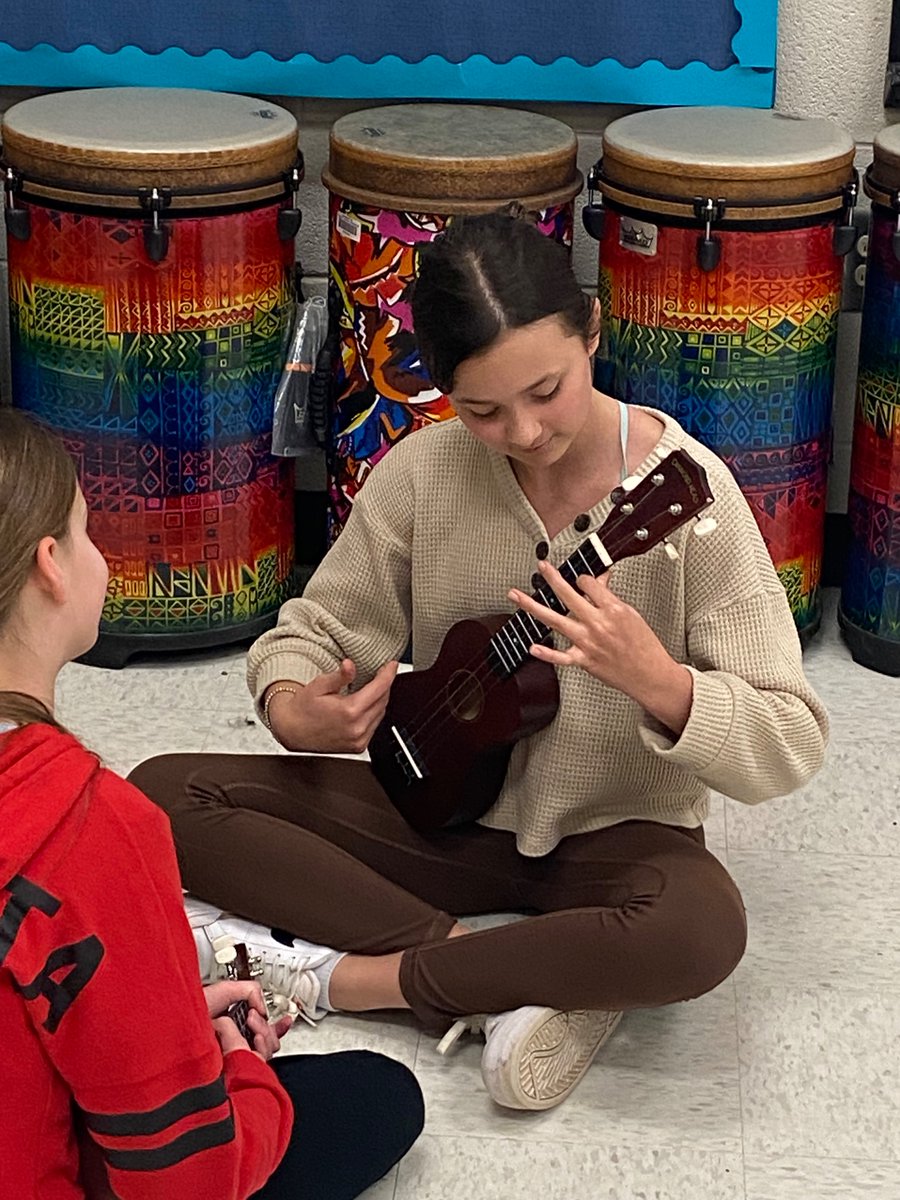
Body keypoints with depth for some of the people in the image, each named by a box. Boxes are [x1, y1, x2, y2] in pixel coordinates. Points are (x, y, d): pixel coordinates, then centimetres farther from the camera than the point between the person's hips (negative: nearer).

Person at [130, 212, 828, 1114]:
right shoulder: (422, 474, -9)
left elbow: (789, 747, -18)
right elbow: (317, 629, 2)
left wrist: (655, 681, -38)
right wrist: (297, 712, -23)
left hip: (613, 834, -3)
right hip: (442, 808, 3)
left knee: (701, 930, -39)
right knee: (166, 795, -15)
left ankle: (327, 975, -21)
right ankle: (502, 981, -19)